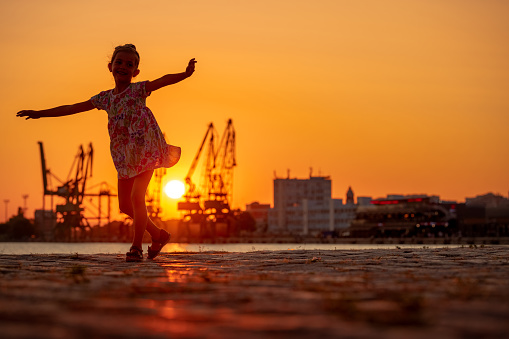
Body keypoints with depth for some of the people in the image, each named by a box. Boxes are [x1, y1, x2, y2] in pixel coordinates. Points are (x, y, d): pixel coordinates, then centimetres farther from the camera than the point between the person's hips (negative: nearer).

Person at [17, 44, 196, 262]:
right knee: (125, 204, 7)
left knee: (136, 196, -16)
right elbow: (72, 108, 18)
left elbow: (163, 80, -20)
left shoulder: (138, 90, -2)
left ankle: (136, 247, -4)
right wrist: (40, 113, 20)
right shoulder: (105, 98, 12)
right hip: (125, 157, 6)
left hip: (146, 150, -6)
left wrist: (185, 74, -39)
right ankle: (159, 235, 25)